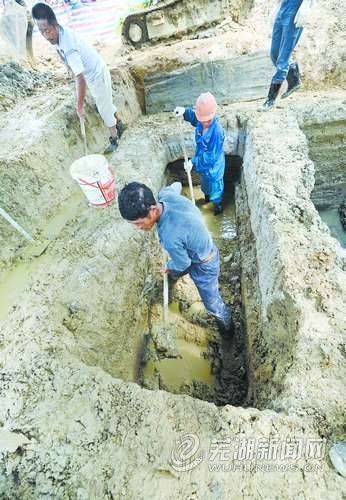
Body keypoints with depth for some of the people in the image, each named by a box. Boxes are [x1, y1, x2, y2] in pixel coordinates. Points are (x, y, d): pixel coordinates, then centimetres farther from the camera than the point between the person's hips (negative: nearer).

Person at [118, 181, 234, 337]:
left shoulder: (170, 237, -45)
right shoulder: (165, 194, -24)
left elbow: (183, 263, -24)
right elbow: (177, 185, 3)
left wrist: (168, 267, 0)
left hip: (204, 265, -8)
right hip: (200, 247, 8)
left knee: (212, 303, 17)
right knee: (174, 272, 38)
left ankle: (227, 325, 49)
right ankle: (174, 276, 75)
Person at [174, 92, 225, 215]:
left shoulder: (217, 131, -36)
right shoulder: (201, 122, -15)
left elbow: (211, 156, -33)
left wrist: (193, 162, -32)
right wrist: (185, 111, -9)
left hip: (213, 166, -7)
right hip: (202, 163, 7)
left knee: (215, 186, 20)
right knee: (204, 183, 33)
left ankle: (218, 203, 49)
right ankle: (207, 196, 64)